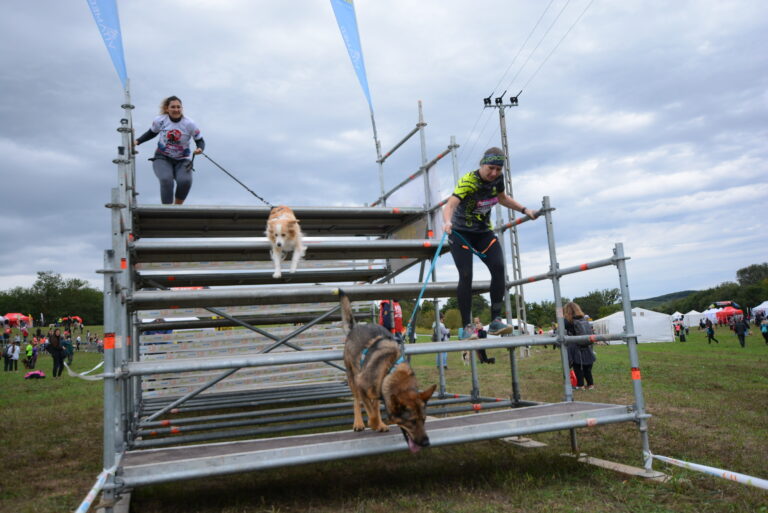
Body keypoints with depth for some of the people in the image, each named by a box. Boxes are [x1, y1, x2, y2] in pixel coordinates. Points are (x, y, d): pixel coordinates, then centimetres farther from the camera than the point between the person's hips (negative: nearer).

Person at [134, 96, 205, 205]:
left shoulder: (189, 124, -8)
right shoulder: (160, 120, -4)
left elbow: (200, 141, 0)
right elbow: (151, 133, 16)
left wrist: (200, 149, -22)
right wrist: (137, 141, 5)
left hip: (182, 161, 0)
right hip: (162, 158, 0)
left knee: (185, 181, -30)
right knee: (166, 180, -31)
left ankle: (177, 207, -2)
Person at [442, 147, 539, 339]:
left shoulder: (497, 179, -4)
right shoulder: (468, 181, -25)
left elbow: (502, 198, 19)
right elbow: (451, 204, -41)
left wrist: (525, 210, 12)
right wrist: (447, 222, -62)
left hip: (484, 232, 5)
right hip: (461, 233, -5)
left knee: (499, 268, -14)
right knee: (466, 275, -17)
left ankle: (495, 321, -8)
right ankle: (466, 327, -9)